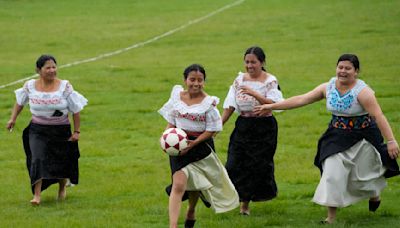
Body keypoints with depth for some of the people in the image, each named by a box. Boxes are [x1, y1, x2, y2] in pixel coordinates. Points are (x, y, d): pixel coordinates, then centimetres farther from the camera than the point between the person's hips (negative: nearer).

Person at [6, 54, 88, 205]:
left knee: (62, 162, 12)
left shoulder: (65, 87, -11)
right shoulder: (30, 86, -5)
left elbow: (76, 110, -5)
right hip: (37, 130, 0)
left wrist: (77, 132, -6)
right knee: (38, 159, -19)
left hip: (60, 131, 0)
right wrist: (13, 119, 10)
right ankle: (37, 195, -20)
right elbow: (20, 102, 15)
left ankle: (62, 188, 43)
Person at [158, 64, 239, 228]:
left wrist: (194, 143, -18)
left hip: (200, 146, 0)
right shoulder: (177, 96, -1)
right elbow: (171, 122, 9)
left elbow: (211, 130, -8)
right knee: (179, 184, -16)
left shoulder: (208, 103, -10)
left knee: (195, 183, 19)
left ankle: (191, 212, 50)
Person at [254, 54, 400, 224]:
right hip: (337, 138, 4)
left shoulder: (362, 91, -20)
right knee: (332, 174, -4)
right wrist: (272, 107, -1)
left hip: (361, 139, -4)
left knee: (363, 174, 10)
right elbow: (301, 100, 0)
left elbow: (378, 116, -24)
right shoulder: (328, 88, -4)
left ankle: (374, 195, 47)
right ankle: (331, 217, 4)